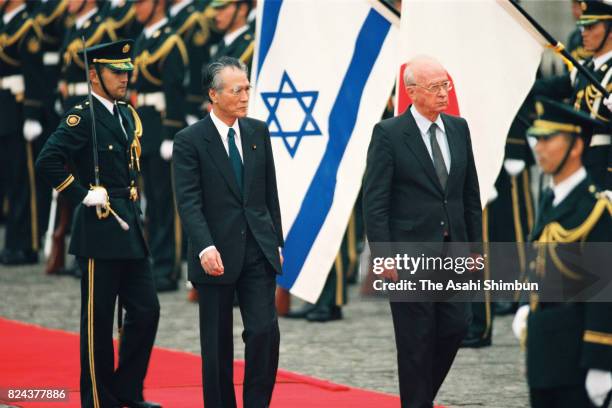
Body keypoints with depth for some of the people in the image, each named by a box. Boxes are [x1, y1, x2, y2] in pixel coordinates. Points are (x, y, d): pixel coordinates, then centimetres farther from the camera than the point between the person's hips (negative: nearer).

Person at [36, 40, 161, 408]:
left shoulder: (127, 115, 13)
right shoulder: (82, 118, -11)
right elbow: (48, 161, -23)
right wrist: (83, 195, -18)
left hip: (131, 229, 8)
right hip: (100, 231, -8)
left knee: (146, 312, 7)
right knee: (99, 321, 0)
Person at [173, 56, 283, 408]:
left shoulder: (258, 132, 8)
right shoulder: (190, 141, -6)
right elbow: (188, 202, -13)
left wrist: (276, 243, 13)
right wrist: (205, 248, -25)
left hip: (258, 251, 3)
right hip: (217, 256, -3)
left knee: (265, 331, -8)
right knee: (218, 342, 5)